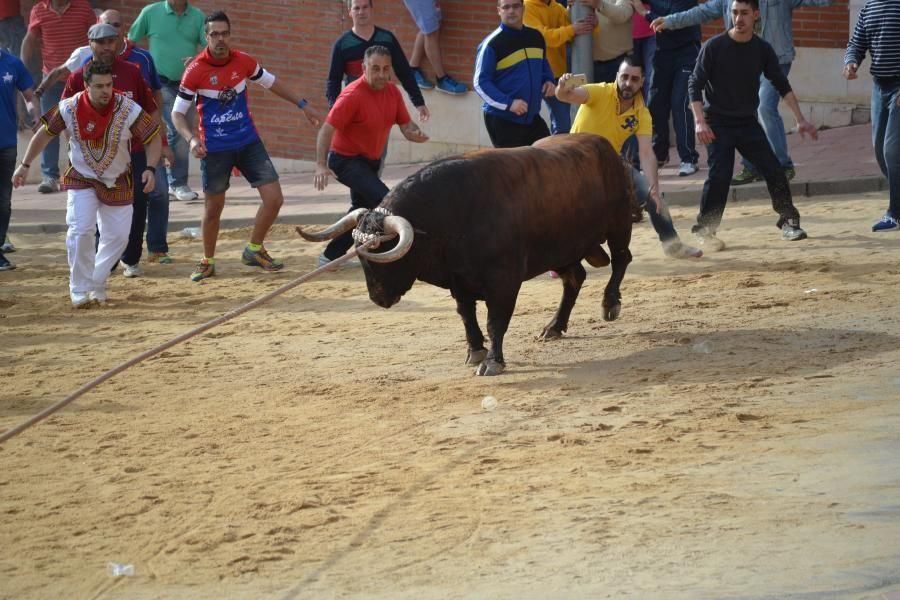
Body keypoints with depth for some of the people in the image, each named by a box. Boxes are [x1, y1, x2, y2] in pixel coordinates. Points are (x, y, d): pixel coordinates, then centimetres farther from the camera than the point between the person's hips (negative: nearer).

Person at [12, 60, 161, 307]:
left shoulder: (129, 110, -20)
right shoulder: (70, 109, -18)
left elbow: (153, 137, -9)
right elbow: (44, 133, -2)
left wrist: (150, 169, -23)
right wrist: (25, 166, 0)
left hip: (118, 182, 1)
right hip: (81, 178, -1)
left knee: (118, 235, 3)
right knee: (80, 229, -18)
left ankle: (96, 285, 23)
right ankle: (80, 289, -4)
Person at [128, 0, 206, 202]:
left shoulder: (198, 17, 2)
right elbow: (130, 42, 4)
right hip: (162, 83, -4)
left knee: (180, 134, 10)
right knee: (176, 130, -14)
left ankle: (174, 182, 22)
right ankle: (179, 184, -5)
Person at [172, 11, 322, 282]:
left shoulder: (243, 62, -3)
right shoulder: (195, 71, -14)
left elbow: (271, 82, 15)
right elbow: (177, 113, -8)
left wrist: (302, 105, 18)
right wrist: (191, 139, -25)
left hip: (248, 142, 3)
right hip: (215, 148, -3)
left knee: (274, 199, -3)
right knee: (213, 208, 4)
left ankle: (254, 250, 18)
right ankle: (207, 262, 24)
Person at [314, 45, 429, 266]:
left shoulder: (392, 92, -2)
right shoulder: (353, 95, -24)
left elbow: (406, 125, 2)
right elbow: (327, 130, -26)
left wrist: (415, 134, -24)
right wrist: (321, 165, -36)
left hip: (371, 160, 9)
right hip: (347, 160, -9)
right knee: (384, 200, -24)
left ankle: (331, 256, 31)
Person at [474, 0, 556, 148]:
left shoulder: (536, 37, 7)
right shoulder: (492, 43, -12)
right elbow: (481, 83, -13)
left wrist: (548, 80, 3)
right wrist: (508, 103, -24)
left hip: (532, 117, 6)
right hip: (502, 119, -6)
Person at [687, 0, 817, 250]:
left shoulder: (762, 49, -1)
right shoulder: (714, 47, -11)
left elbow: (782, 86, 6)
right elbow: (695, 84, -9)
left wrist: (800, 119, 1)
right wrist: (700, 121, -19)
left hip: (748, 123, 3)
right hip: (719, 125, -3)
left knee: (773, 171, -3)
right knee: (719, 177, -13)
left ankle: (788, 221, 12)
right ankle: (705, 230, -1)